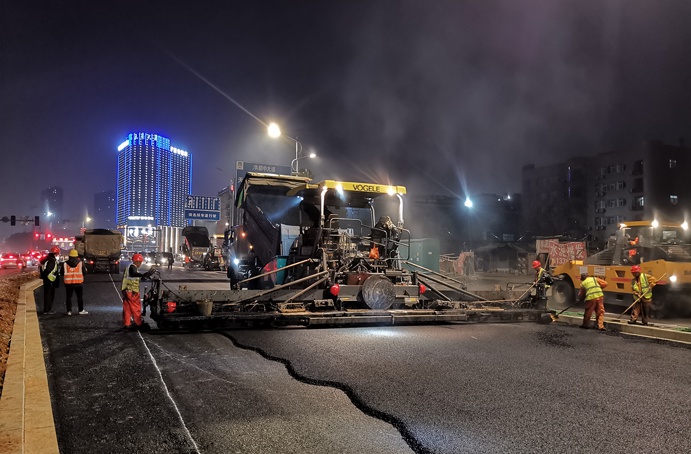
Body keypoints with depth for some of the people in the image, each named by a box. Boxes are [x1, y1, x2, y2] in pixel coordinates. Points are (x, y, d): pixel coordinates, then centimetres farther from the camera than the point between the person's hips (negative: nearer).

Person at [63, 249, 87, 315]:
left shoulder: (65, 264, -2)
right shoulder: (80, 263, -5)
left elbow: (62, 273, 5)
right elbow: (84, 272, 1)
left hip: (68, 283, 1)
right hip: (79, 282, -1)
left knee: (68, 297, 10)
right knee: (80, 297, 7)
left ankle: (69, 311, 10)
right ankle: (81, 310, 8)